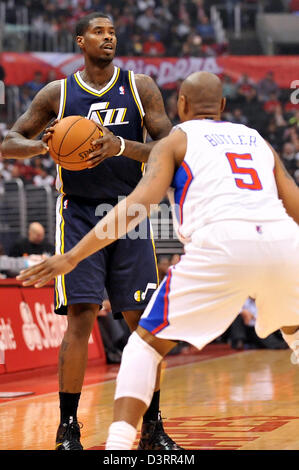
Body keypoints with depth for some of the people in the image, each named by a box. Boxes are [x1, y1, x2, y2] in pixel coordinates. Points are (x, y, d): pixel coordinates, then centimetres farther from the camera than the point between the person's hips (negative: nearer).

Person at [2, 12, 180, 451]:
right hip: (79, 214, -1)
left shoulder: (141, 87, 3)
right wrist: (42, 145, -17)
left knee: (146, 322, 1)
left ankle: (153, 427, 12)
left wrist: (122, 146, -24)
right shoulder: (57, 93, 3)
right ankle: (68, 428, -2)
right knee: (81, 318, -11)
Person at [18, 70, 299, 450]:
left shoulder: (175, 141, 17)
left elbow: (140, 202, 1)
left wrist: (73, 256, -2)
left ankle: (118, 445, -6)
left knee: (146, 341, 10)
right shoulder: (257, 140, 29)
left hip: (223, 244, -4)